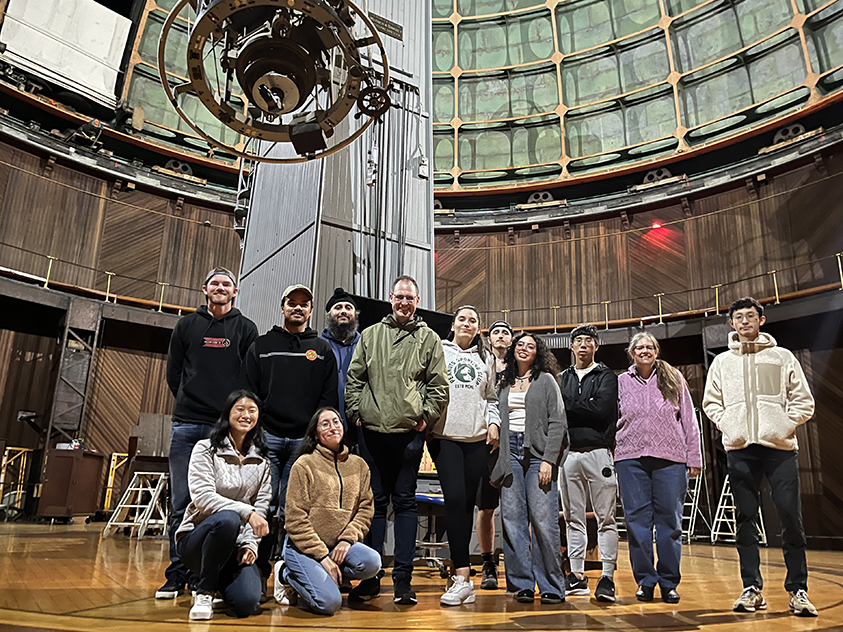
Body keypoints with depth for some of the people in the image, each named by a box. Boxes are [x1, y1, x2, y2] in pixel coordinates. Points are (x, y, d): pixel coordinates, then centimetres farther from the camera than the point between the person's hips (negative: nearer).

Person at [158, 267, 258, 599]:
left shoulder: (246, 329, 9)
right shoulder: (186, 325, 14)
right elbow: (173, 373, 14)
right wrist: (190, 404, 9)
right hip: (187, 424, 1)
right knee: (182, 503, 2)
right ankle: (178, 574, 12)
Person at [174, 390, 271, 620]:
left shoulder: (261, 461, 9)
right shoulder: (205, 449, -4)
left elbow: (261, 507, 4)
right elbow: (203, 497, -16)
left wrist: (250, 544, -11)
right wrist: (246, 511, -27)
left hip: (235, 545, 3)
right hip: (195, 538, -3)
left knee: (247, 602, -23)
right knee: (227, 519, -38)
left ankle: (221, 581, 15)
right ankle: (204, 592, -14)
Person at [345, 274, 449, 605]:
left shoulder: (428, 338, 8)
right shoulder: (370, 335, 12)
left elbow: (438, 385, 5)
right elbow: (354, 378, 11)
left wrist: (425, 416, -3)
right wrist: (356, 412, 2)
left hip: (410, 432, -1)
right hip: (372, 431, 2)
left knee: (405, 502, 4)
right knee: (374, 501, 8)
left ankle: (403, 577, 10)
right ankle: (370, 575, 16)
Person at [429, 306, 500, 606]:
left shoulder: (485, 358, 19)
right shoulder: (439, 351, 8)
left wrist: (493, 423, 7)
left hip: (477, 438, 3)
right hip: (445, 435, -3)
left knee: (468, 502, 4)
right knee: (454, 498, -15)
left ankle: (462, 575, 13)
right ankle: (463, 577, -13)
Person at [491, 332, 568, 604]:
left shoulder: (546, 380, 6)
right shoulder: (505, 384, 18)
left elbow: (557, 423, -1)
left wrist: (549, 460, -12)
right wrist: (498, 462, 7)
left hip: (538, 453, -4)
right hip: (510, 453, 4)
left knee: (543, 519, -9)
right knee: (512, 519, 0)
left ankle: (551, 586, 2)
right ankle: (523, 584, 8)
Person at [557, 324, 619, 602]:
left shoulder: (606, 376, 5)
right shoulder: (562, 378, 17)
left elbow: (603, 409, -12)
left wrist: (569, 406, -6)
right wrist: (586, 407, -6)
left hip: (598, 452, -4)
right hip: (569, 453, 4)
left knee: (605, 518, -3)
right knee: (573, 518, 8)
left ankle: (607, 577, 3)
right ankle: (577, 576, 16)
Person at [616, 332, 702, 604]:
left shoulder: (674, 379, 8)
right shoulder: (620, 383, 9)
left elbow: (688, 420, 9)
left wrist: (694, 458, 5)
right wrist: (607, 458, 9)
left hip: (670, 458, 0)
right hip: (631, 459, 1)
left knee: (670, 520, 3)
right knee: (637, 520, 2)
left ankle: (669, 582, 15)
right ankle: (645, 581, 13)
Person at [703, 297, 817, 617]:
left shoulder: (783, 356, 9)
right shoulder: (722, 362, 13)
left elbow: (803, 401, 8)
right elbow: (711, 402, 15)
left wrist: (785, 425, -5)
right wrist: (727, 425, 0)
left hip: (780, 447, -1)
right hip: (740, 449, 2)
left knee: (791, 517, -5)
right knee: (746, 519, 4)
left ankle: (798, 590, 7)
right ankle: (752, 588, 10)